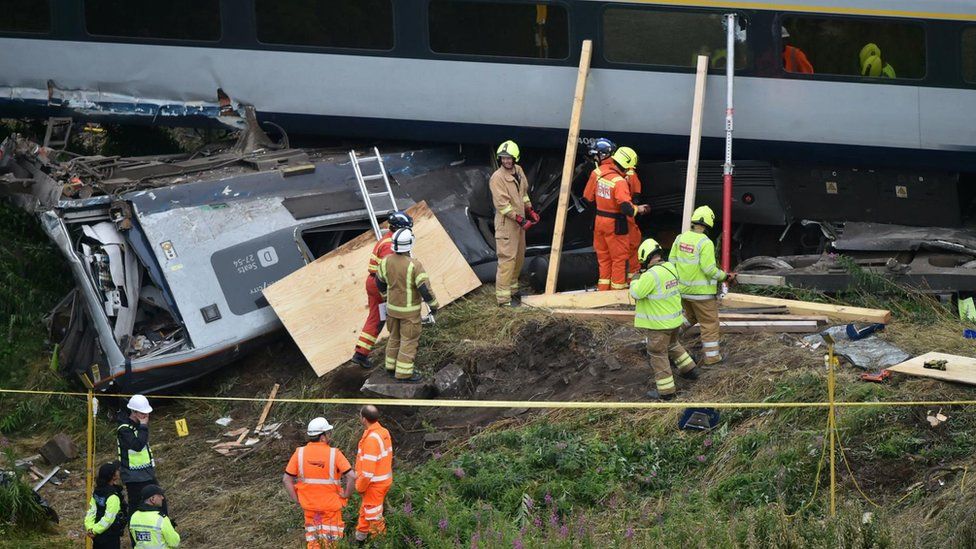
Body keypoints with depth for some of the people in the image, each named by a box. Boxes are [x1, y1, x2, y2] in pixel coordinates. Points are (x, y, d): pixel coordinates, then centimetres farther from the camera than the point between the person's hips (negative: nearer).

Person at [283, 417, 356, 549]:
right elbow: (352, 476, -24)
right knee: (329, 538, 15)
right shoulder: (334, 454, -18)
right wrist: (346, 495, -8)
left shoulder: (299, 453, -11)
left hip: (309, 504, 2)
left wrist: (297, 500, -1)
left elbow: (286, 479, -9)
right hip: (331, 504, -2)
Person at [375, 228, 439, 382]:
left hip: (392, 306, 6)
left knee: (395, 337, 21)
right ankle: (404, 373, 8)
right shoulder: (414, 265, -26)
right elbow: (425, 288, -24)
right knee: (409, 340, 5)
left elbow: (380, 281, 8)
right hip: (409, 310, -6)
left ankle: (392, 367, 31)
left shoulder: (386, 261, -8)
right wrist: (433, 306, -9)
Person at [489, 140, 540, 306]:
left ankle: (513, 288, 32)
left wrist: (530, 210, 14)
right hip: (506, 223, -9)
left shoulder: (518, 171, 4)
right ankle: (503, 297, -8)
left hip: (519, 220, 9)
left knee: (519, 257, 18)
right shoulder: (497, 178, -20)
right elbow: (502, 205, -22)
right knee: (507, 258, -10)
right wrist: (520, 220, -23)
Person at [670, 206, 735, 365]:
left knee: (690, 316, 29)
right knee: (709, 323, 7)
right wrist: (725, 276, -7)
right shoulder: (705, 243, -21)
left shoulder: (680, 238, -1)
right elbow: (709, 269, -22)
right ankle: (712, 355, 12)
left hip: (683, 289, 7)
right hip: (702, 291, -6)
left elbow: (672, 261, 5)